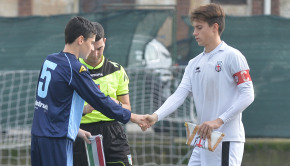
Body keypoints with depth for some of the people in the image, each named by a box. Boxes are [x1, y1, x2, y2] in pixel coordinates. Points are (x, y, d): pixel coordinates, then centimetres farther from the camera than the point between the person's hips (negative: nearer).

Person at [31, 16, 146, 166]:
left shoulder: (49, 60, 12)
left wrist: (75, 130, 22)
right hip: (57, 140, -8)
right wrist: (131, 116, 1)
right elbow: (100, 100, -10)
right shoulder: (75, 69, -13)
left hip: (37, 135, 8)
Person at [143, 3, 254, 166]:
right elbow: (179, 95, 7)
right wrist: (156, 116, -10)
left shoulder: (232, 56, -5)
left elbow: (247, 95, -11)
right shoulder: (194, 64, 16)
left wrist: (219, 121, -18)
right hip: (202, 141, 7)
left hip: (227, 141, -7)